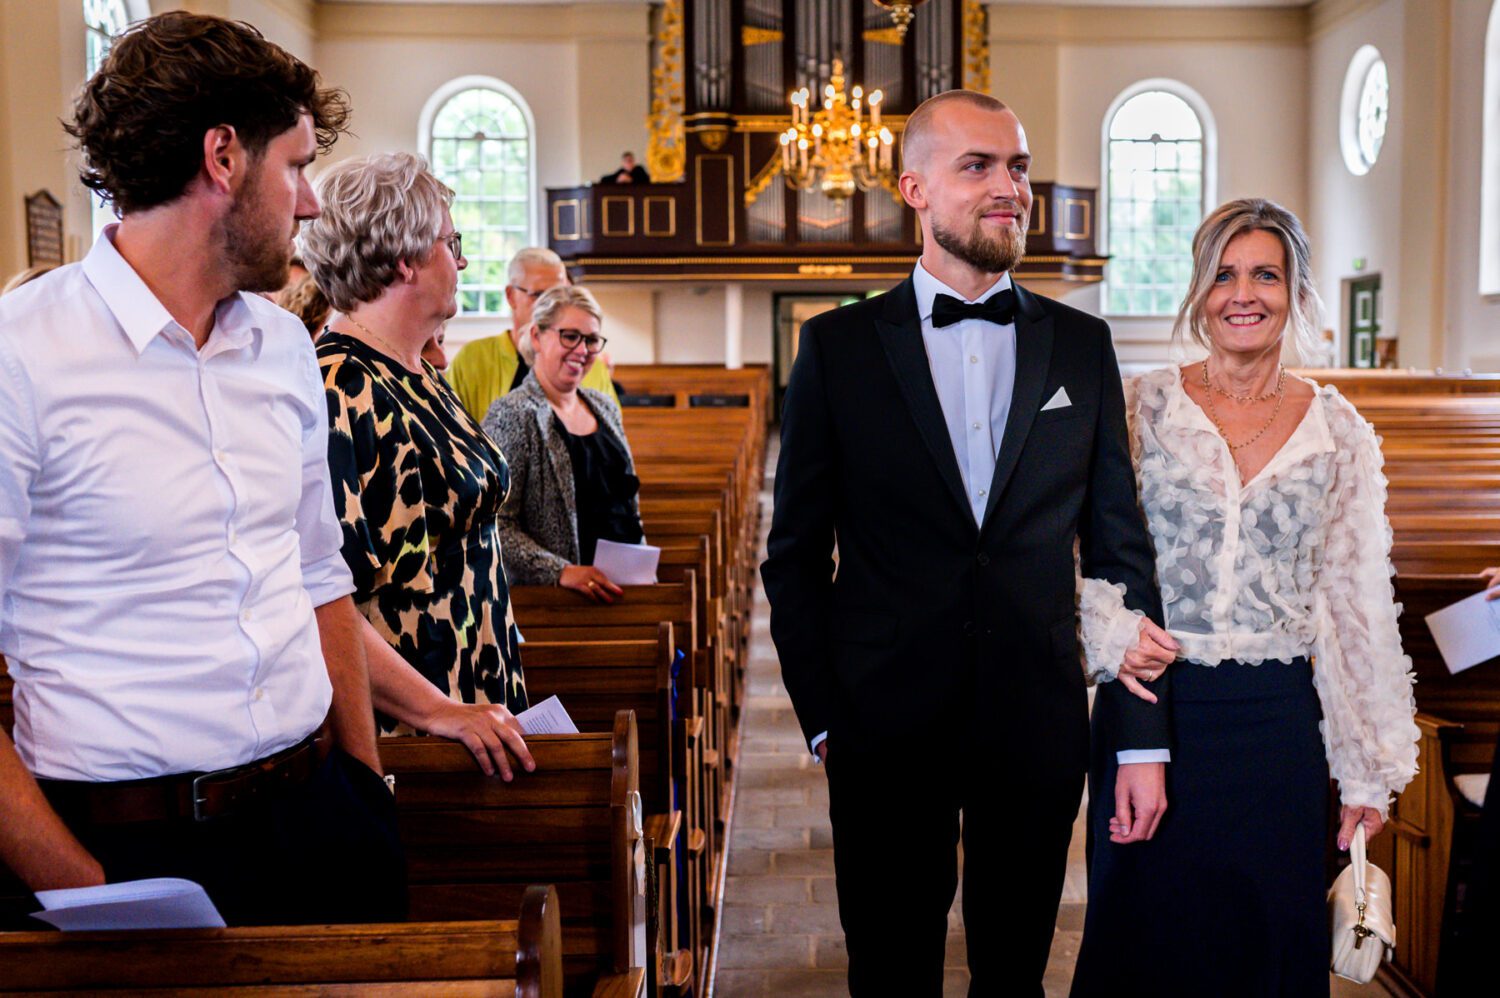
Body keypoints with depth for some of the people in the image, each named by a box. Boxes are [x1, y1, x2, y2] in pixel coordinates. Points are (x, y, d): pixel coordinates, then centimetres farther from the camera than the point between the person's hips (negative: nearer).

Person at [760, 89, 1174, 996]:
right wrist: (823, 718, -4)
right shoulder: (838, 348, -2)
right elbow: (795, 554, 1)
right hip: (887, 728, -1)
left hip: (1039, 725, 2)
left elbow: (1120, 550, 4)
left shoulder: (1082, 345, 4)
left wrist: (1142, 740, 1)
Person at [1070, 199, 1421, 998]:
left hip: (1276, 725, 1)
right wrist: (1116, 637, -21)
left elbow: (1356, 601, 5)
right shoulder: (1144, 406, -1)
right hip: (1152, 708, -1)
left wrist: (1370, 771, 6)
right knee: (1146, 930, 11)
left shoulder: (1338, 431, 2)